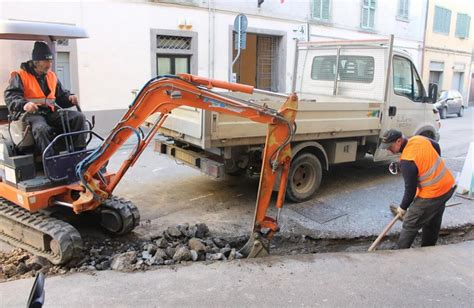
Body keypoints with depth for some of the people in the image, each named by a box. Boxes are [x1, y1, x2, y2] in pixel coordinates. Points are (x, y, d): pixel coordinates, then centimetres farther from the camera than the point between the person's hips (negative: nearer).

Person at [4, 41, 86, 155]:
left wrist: (69, 97, 1)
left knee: (79, 117, -13)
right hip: (30, 113, -5)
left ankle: (79, 152, -16)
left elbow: (61, 94, 26)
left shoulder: (52, 76, 21)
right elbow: (10, 96, -9)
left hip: (50, 112, 6)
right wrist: (24, 104, -32)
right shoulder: (20, 76, 2)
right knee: (41, 129, -40)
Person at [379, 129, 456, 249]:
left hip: (431, 194, -9)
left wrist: (403, 207, -4)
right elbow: (437, 147, 18)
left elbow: (410, 189, -19)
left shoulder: (406, 161, -27)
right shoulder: (419, 139, -3)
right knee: (433, 224, 23)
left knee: (410, 225, 1)